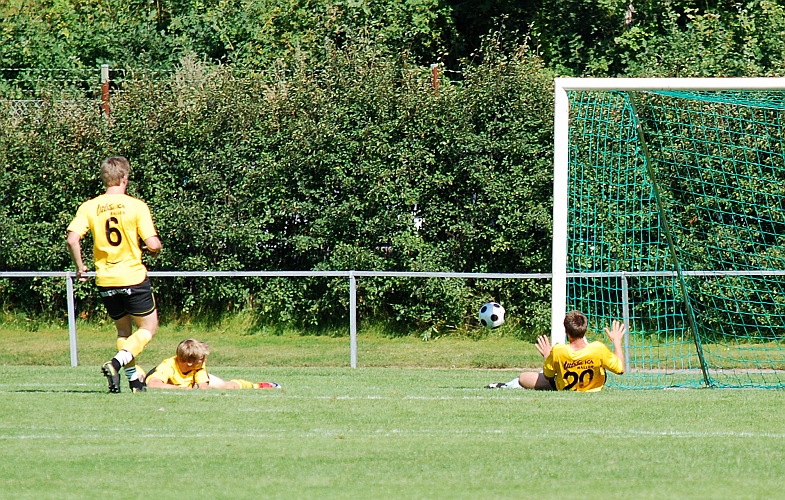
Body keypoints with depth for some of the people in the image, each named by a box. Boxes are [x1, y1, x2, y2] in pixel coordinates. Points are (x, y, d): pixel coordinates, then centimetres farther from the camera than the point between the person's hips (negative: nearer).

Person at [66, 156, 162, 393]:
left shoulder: (89, 207, -2)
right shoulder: (136, 206, -10)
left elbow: (72, 239, -12)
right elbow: (153, 244, -15)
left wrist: (80, 267, 4)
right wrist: (154, 248, 10)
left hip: (105, 281, 4)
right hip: (133, 276, -4)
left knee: (123, 330, 22)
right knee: (148, 327, 10)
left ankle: (133, 379, 15)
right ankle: (117, 363, -13)